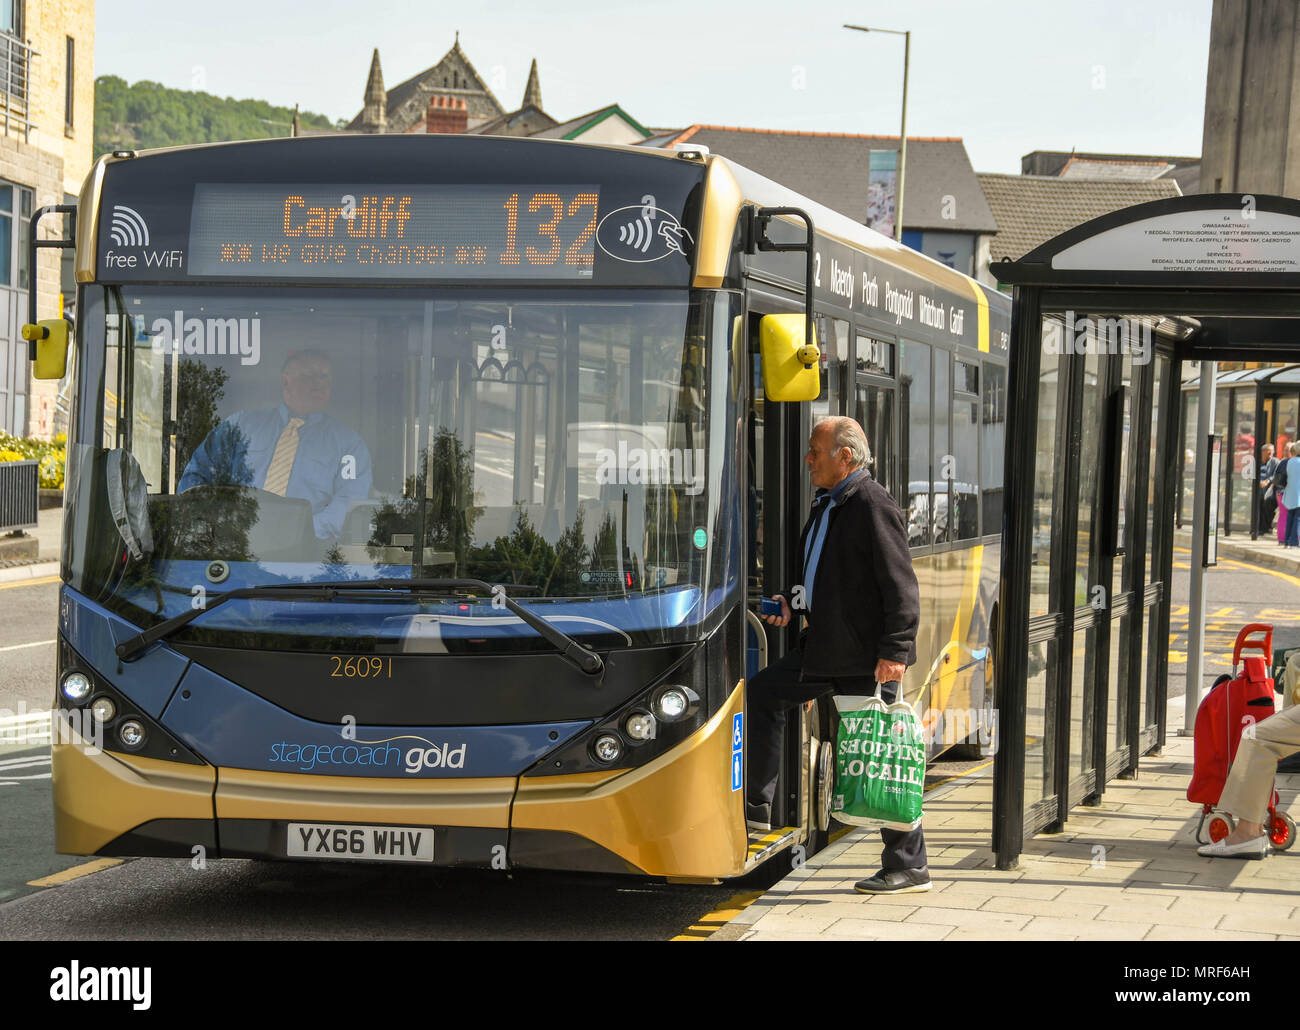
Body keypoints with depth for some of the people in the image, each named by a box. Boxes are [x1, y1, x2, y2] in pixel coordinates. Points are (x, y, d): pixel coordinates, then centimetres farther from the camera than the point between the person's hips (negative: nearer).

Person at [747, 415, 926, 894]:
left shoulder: (873, 504, -14)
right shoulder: (826, 505, 15)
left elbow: (900, 585, -19)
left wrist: (895, 650, -23)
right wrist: (793, 602, 11)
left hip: (867, 657, -10)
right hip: (825, 648, 10)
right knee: (763, 692, 13)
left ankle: (909, 866, 3)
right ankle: (757, 807, 22)